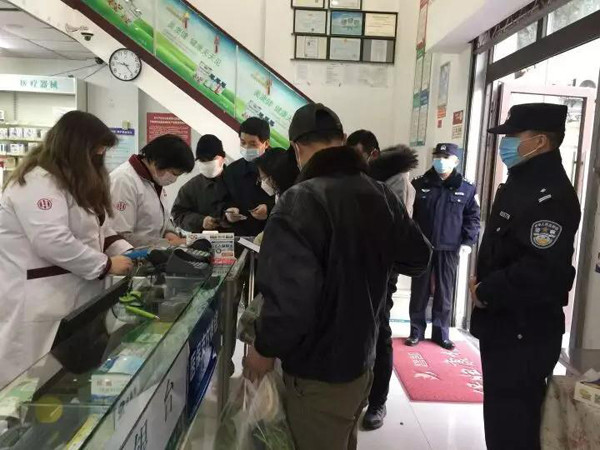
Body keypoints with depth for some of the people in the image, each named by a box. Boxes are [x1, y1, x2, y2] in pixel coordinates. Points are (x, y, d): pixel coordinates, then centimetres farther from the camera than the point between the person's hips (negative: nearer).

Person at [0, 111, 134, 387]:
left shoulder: (75, 183, 17)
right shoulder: (36, 182, -17)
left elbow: (95, 230, 18)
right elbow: (54, 242, -27)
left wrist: (127, 252, 1)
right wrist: (106, 265, -18)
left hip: (72, 296, 9)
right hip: (38, 303, -9)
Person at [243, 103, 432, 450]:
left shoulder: (301, 201, -24)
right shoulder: (382, 196, -3)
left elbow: (291, 293, -32)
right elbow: (418, 258, 7)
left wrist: (265, 349, -15)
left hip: (319, 371, -6)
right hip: (362, 357, 7)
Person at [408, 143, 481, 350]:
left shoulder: (466, 189, 2)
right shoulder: (421, 185, 2)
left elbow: (473, 217, 6)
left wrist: (468, 241, -4)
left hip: (449, 249, 0)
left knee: (445, 293, 8)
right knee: (419, 291, 6)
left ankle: (441, 333, 21)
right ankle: (416, 331, 18)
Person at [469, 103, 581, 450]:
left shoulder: (552, 194, -20)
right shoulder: (521, 183, 12)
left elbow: (542, 271, -30)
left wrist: (487, 292, -17)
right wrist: (484, 282, 6)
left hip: (525, 334, -10)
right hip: (504, 325, 10)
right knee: (501, 417, 23)